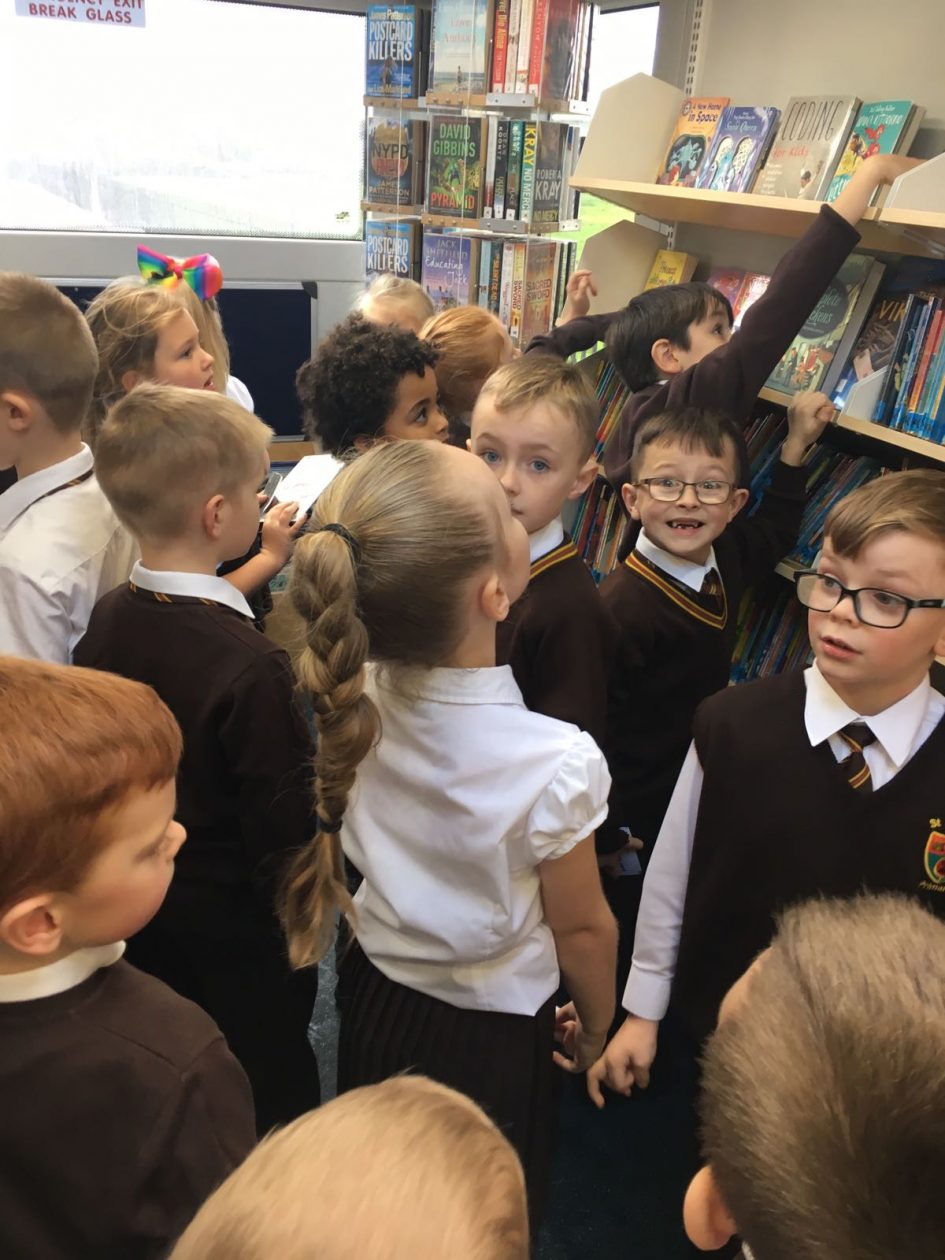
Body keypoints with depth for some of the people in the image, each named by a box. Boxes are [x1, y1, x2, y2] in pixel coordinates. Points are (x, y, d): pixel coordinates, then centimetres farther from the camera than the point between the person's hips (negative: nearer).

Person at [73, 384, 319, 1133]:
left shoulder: (107, 622, -7)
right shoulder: (250, 665, -31)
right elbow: (289, 824, -26)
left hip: (139, 916, 7)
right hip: (239, 931, -7)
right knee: (270, 1106, 16)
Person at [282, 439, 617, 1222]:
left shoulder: (350, 698, -24)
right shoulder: (555, 765, -37)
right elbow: (581, 929, -17)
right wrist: (596, 1028, 1)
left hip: (372, 996, 4)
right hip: (487, 1035, -4)